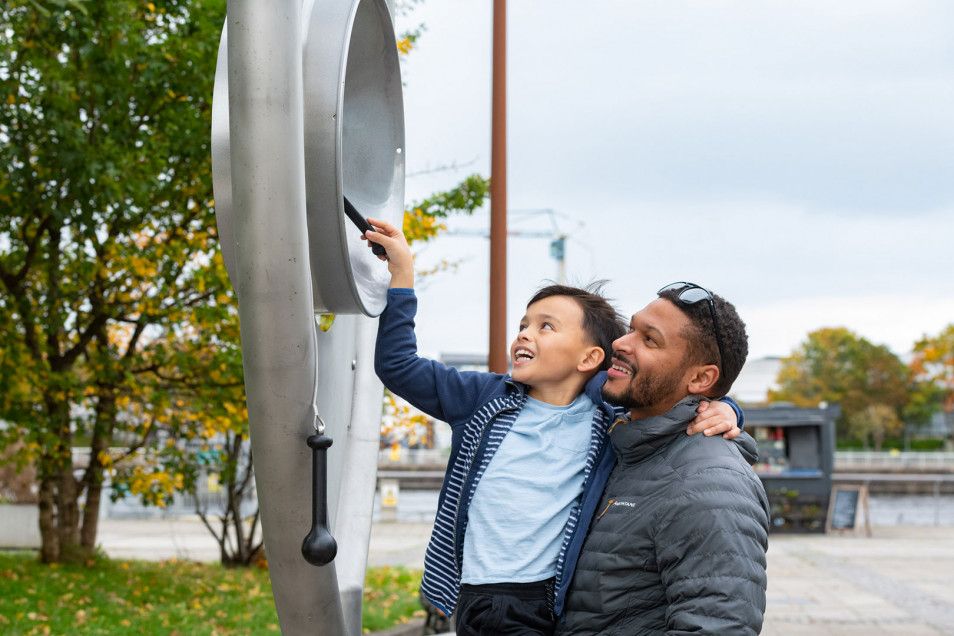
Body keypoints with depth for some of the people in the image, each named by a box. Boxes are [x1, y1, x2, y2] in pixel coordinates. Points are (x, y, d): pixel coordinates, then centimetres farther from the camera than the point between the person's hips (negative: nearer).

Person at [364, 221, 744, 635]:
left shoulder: (609, 415, 6)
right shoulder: (487, 398, 12)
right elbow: (399, 367, 13)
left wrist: (719, 412, -6)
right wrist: (401, 272, 10)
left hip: (569, 599, 1)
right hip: (489, 599, 0)